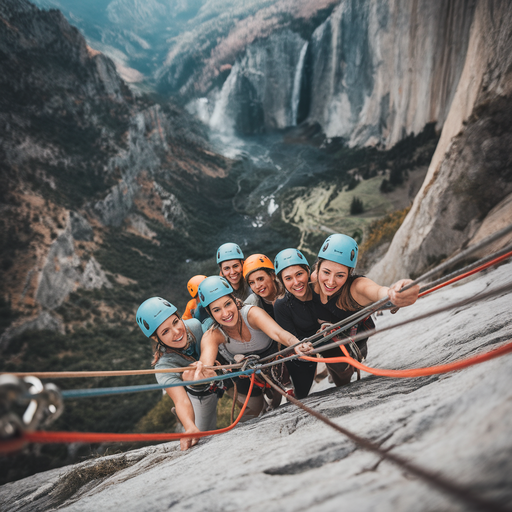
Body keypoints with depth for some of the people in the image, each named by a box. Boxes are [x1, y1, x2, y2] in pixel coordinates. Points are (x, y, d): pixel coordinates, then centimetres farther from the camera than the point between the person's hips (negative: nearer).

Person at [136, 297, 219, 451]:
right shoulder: (164, 366, -38)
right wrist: (190, 428, -68)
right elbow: (181, 401, -49)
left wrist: (204, 366, -43)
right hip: (200, 396, -2)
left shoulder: (194, 325, -30)